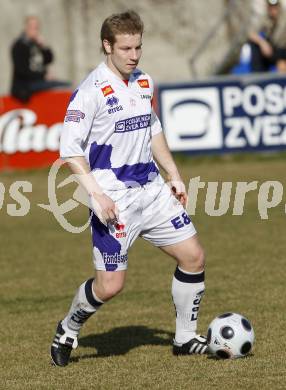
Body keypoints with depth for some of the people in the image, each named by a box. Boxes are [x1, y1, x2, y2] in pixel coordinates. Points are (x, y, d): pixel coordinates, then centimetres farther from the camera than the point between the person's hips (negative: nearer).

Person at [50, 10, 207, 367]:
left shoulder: (143, 82, 8)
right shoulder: (92, 91, -14)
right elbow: (70, 149, -16)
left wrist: (173, 175, 18)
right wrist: (96, 194, -23)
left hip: (152, 189, 7)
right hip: (115, 199, -7)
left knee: (193, 257, 4)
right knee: (110, 285, -8)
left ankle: (185, 338, 19)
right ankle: (67, 331, 20)